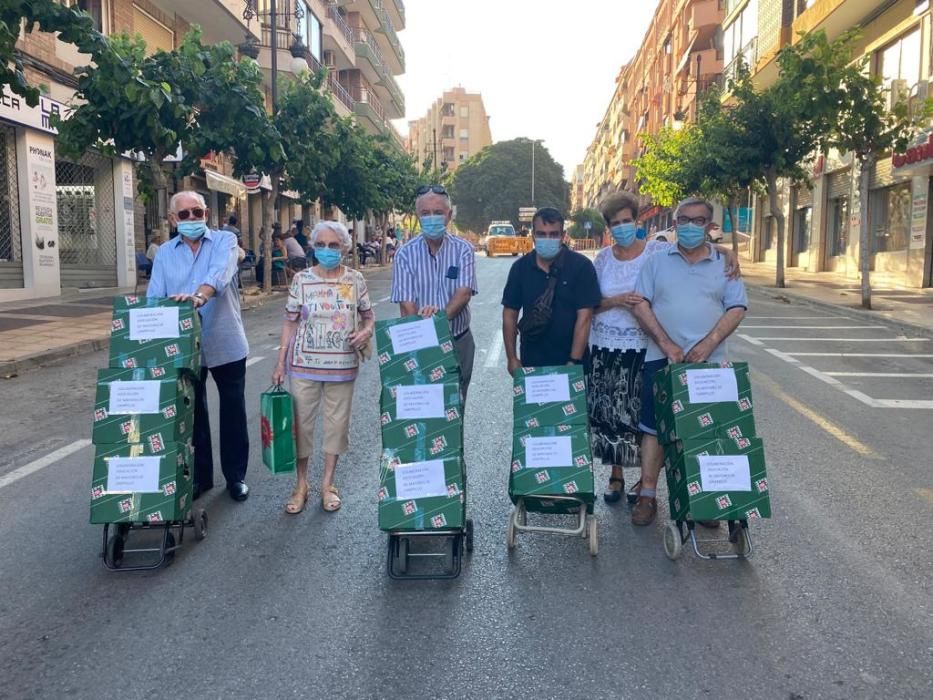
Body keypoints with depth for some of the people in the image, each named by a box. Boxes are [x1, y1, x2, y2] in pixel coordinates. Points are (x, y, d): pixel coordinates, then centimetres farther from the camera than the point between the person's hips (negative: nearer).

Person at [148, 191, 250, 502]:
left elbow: (220, 273, -23)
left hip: (225, 344, -2)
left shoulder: (224, 240, -2)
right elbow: (155, 298, 2)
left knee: (233, 412, 7)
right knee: (193, 413, 11)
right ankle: (199, 476, 26)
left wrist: (199, 295, -43)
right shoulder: (164, 253, 8)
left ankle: (235, 476, 22)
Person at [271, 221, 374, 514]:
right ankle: (301, 485, 22)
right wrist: (280, 362, 0)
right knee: (301, 422, 6)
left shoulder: (355, 280, 0)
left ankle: (327, 484, 25)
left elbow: (368, 317, 8)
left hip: (342, 365, 1)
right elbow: (290, 322, 2)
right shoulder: (301, 279, -2)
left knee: (337, 422, 9)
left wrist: (366, 332, -15)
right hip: (304, 364, -1)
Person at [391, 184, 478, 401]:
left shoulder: (463, 250, -1)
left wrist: (442, 314, -34)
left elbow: (464, 293, -14)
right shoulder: (406, 253, -4)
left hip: (458, 341, 1)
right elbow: (406, 304, -10)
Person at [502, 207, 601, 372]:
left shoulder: (581, 266, -9)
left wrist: (573, 361, -16)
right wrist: (512, 358, 0)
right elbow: (510, 313, 4)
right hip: (530, 362, 2)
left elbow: (584, 317, -12)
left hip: (569, 362, -2)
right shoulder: (521, 267, 0)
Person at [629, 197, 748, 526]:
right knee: (654, 427, 3)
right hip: (661, 359, 0)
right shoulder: (657, 262, 5)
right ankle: (647, 495, 11)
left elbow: (736, 309, 0)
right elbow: (640, 304, -2)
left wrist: (706, 345, -13)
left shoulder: (724, 264, 7)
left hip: (708, 362, 1)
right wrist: (666, 344, -12)